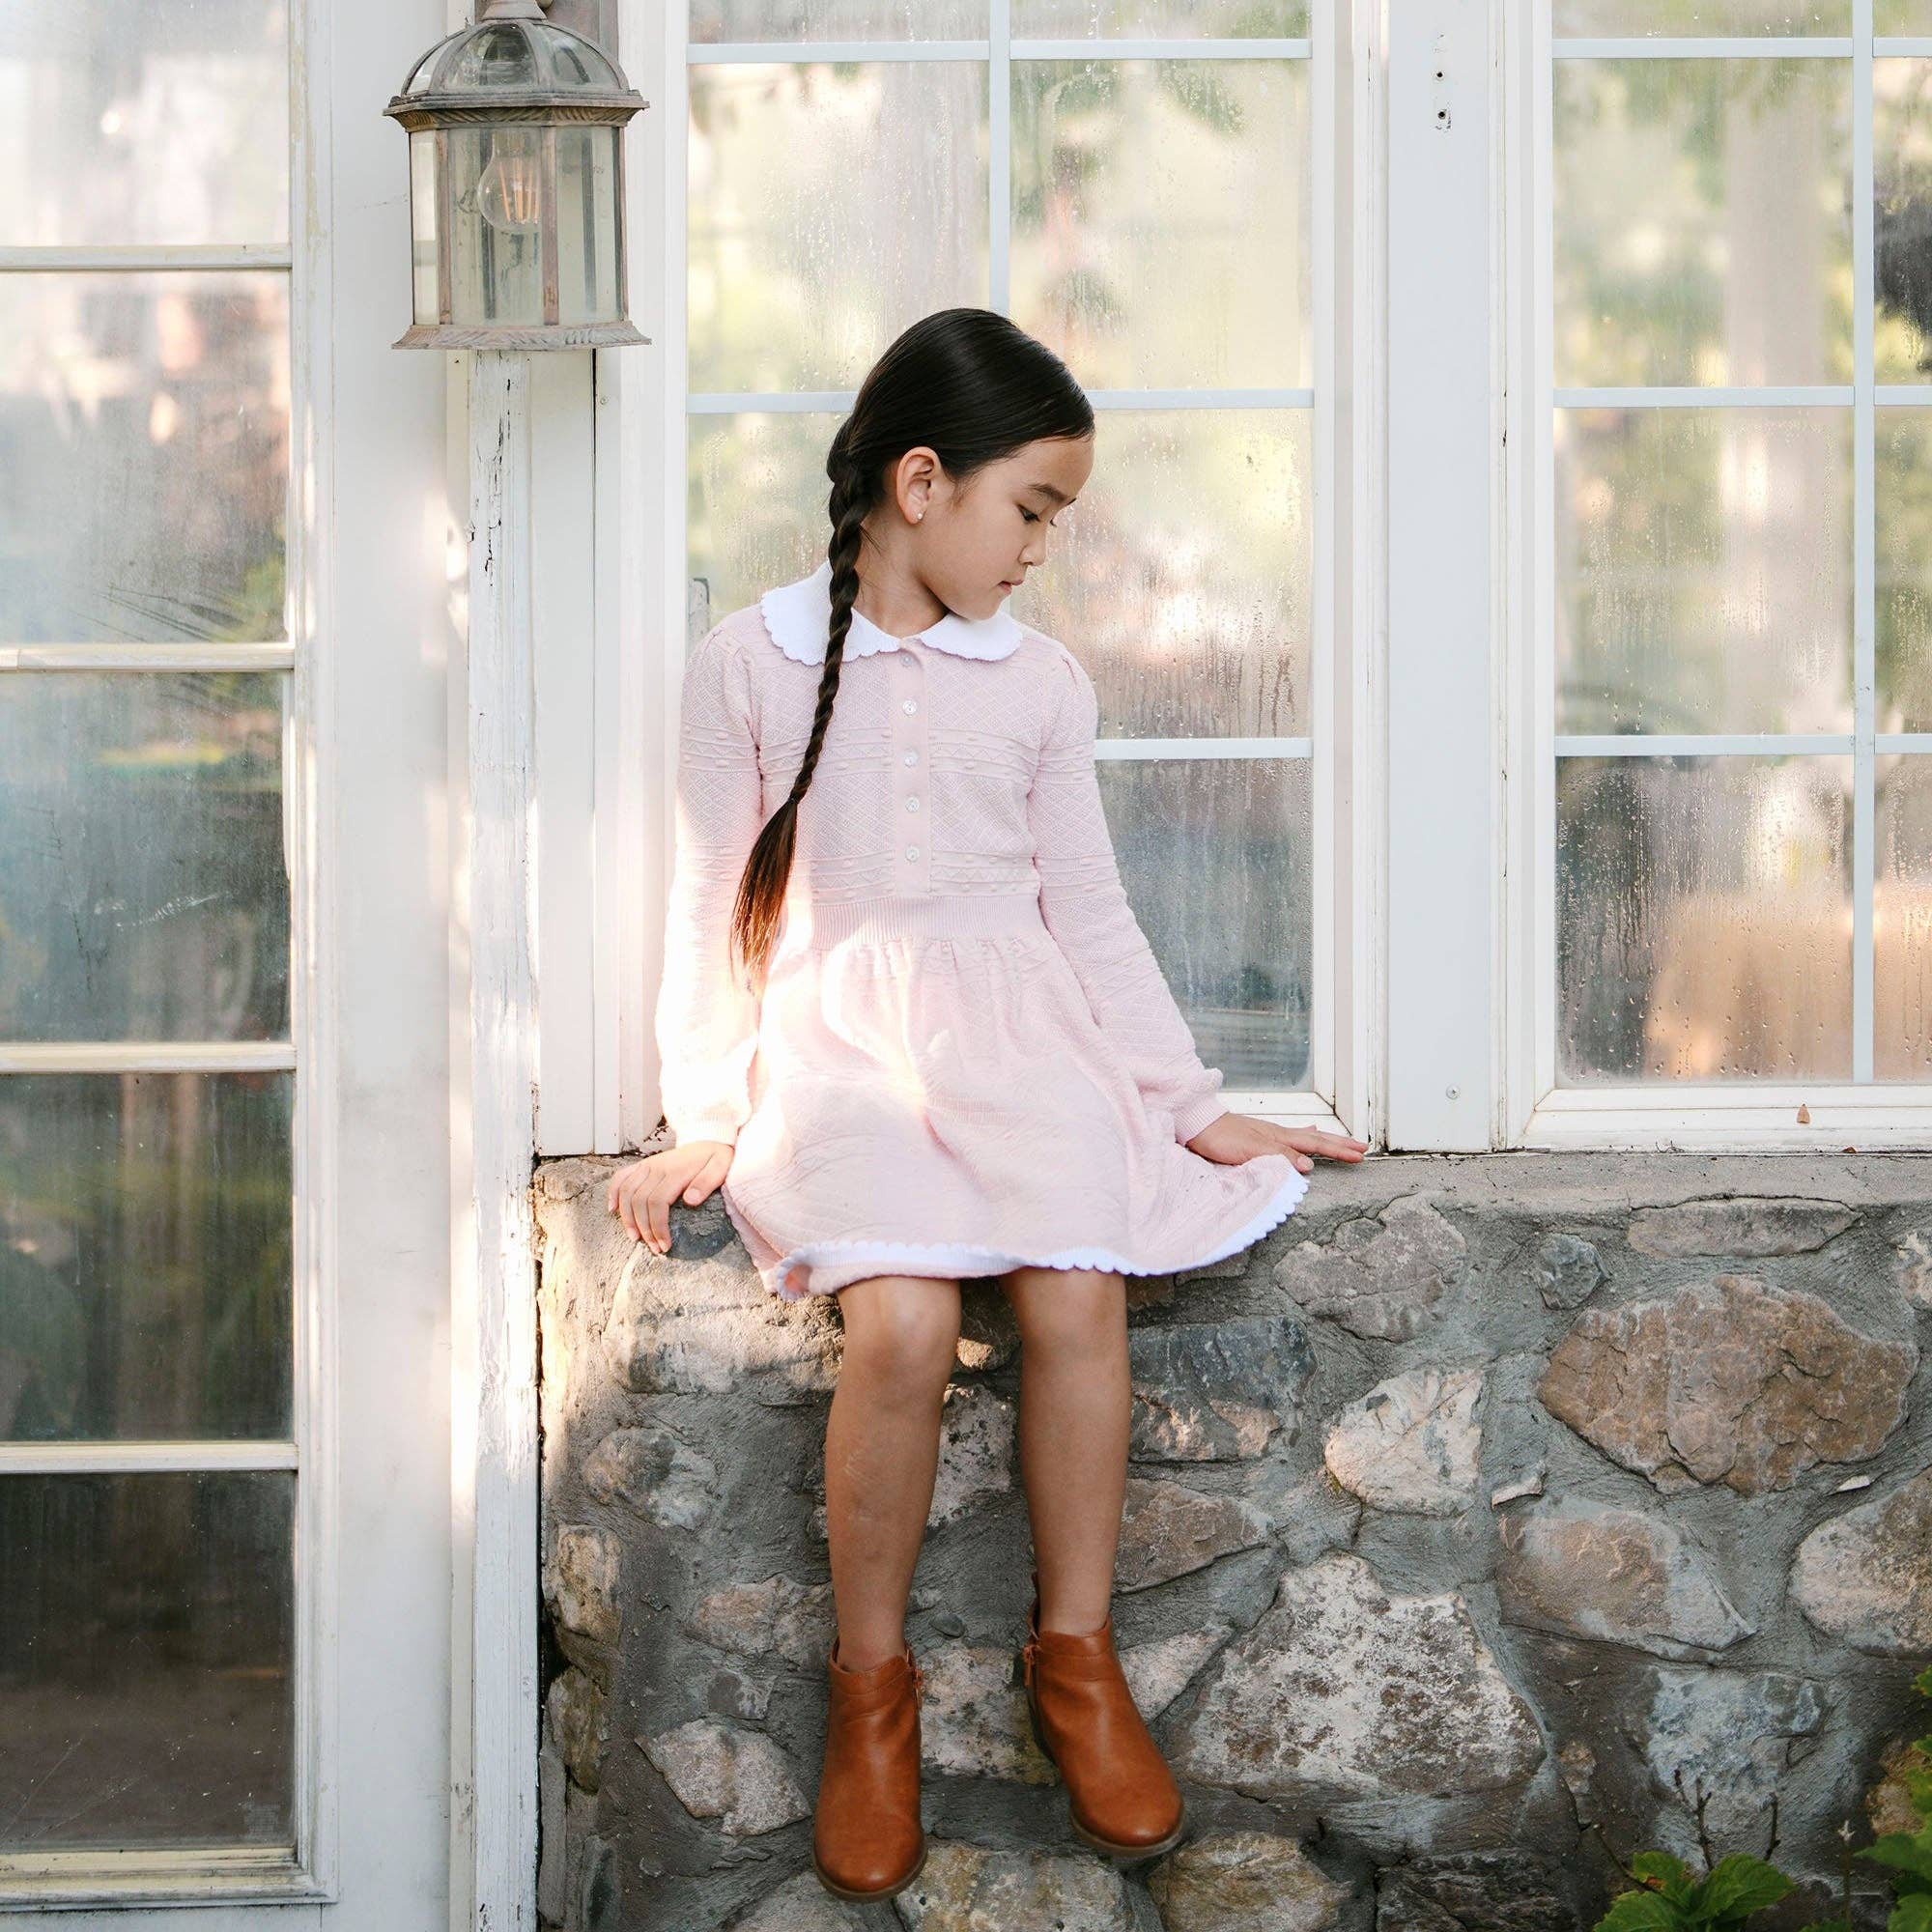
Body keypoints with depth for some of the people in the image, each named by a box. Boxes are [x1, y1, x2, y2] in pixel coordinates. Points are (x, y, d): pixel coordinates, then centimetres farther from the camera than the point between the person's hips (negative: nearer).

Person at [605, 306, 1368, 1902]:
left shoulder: (1040, 682, 14)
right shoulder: (750, 667, 6)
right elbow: (714, 904, 7)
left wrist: (1191, 1102, 12)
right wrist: (702, 1118, 1)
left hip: (1018, 1036, 3)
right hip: (834, 1049, -2)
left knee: (1077, 1292, -26)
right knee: (905, 1321, -29)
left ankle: (1075, 1654, -8)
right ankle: (871, 1684, -11)